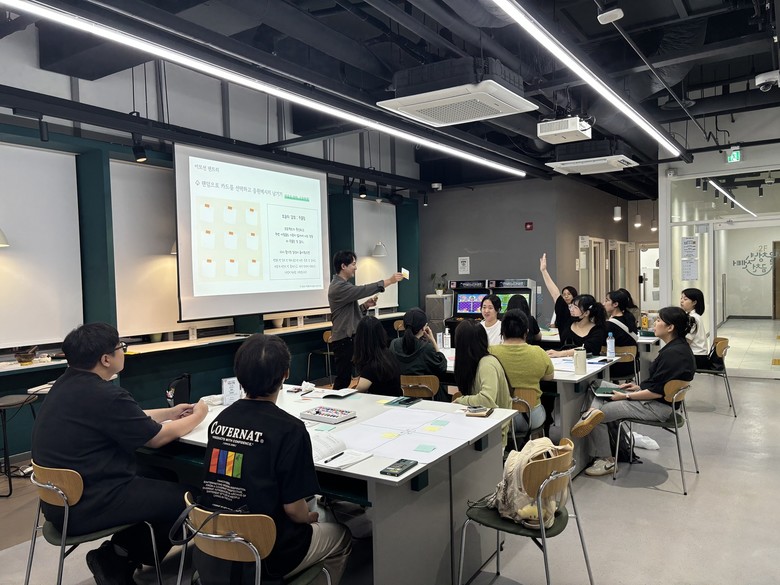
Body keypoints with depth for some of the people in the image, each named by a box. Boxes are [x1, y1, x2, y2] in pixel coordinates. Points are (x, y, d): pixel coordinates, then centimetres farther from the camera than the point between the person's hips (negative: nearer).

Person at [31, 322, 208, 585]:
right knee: (181, 497, -1)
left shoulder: (67, 384, 4)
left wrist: (170, 413, 20)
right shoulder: (104, 396, -26)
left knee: (156, 477, 21)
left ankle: (119, 551, 19)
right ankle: (116, 560, 13)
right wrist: (197, 416, 4)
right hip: (83, 507, -10)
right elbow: (157, 438, -13)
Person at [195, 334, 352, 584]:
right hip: (265, 554, -6)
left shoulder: (221, 419, -3)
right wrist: (309, 518, 5)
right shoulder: (289, 429, -22)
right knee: (341, 537, 21)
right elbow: (293, 508, -18)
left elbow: (226, 486, 9)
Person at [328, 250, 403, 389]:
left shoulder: (343, 285, 17)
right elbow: (363, 290, -26)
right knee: (343, 378, -5)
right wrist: (389, 281, -24)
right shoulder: (338, 287, -16)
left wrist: (365, 305, 4)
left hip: (350, 338, 10)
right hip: (343, 340, -10)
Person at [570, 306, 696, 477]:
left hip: (659, 406, -10)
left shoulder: (674, 353, -24)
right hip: (656, 399, 10)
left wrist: (626, 396, -15)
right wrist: (639, 387, 10)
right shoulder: (678, 347, 7)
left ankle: (606, 461, 8)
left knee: (600, 416, -6)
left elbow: (657, 392, -24)